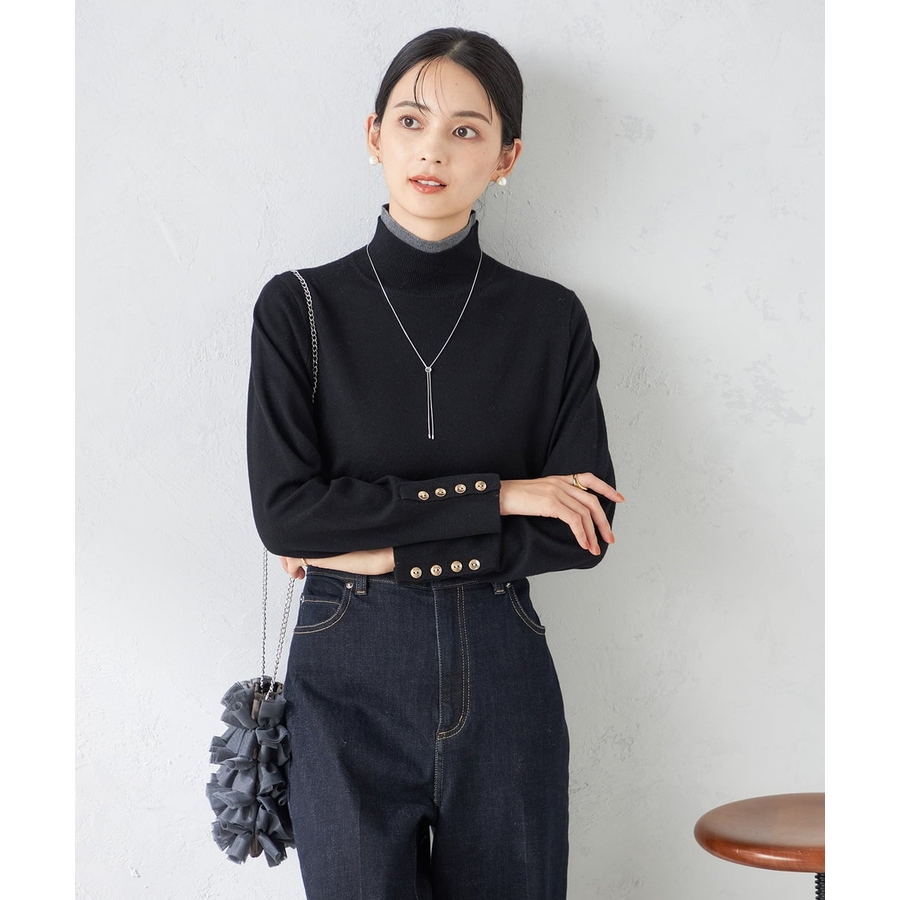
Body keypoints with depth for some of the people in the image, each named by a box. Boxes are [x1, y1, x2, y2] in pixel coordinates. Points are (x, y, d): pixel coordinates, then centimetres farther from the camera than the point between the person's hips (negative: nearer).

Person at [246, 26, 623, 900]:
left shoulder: (550, 319, 2)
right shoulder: (301, 307, -1)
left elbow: (584, 528, -5)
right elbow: (284, 510, -11)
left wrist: (388, 551, -10)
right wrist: (494, 497, -13)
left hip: (502, 672, 2)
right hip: (348, 675, -1)